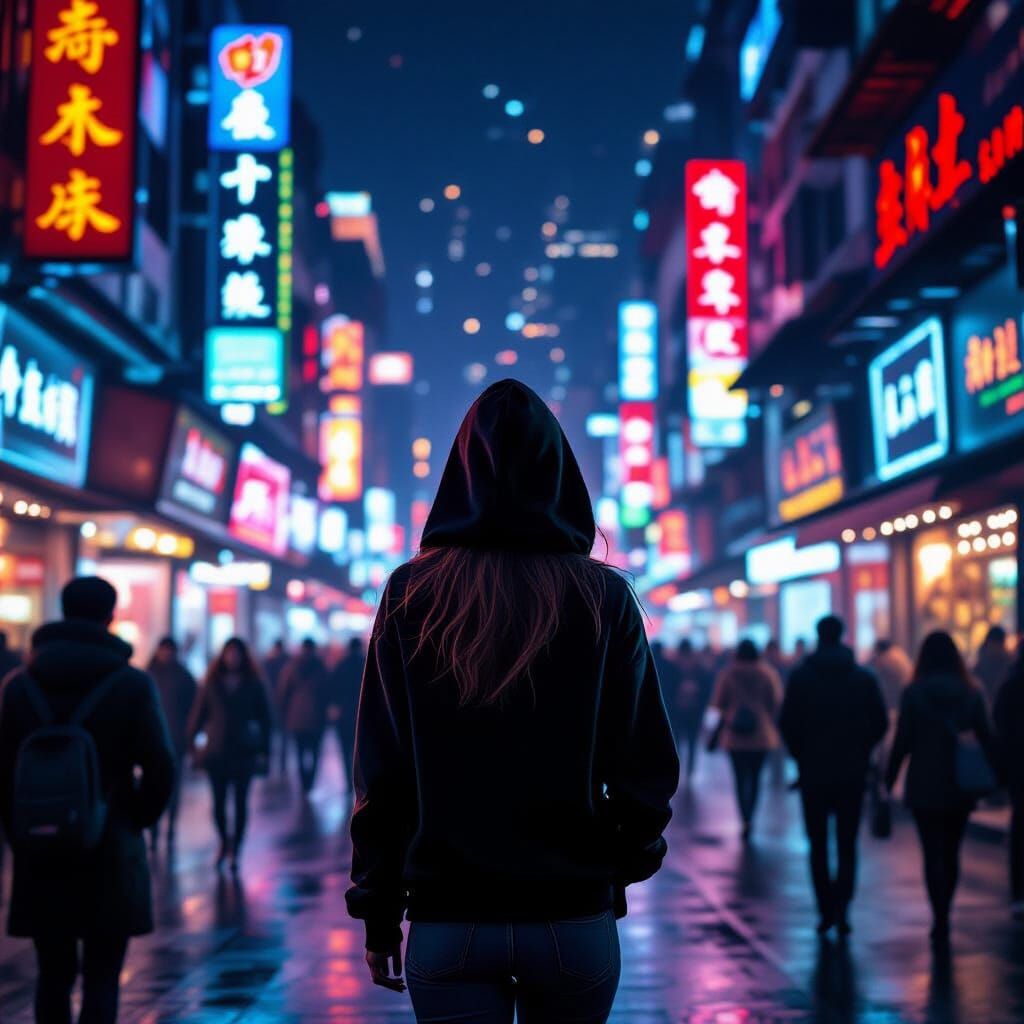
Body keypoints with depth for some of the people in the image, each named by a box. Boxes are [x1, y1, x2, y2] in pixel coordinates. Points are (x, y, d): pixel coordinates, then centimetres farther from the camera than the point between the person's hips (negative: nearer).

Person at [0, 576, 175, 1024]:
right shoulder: (132, 684, -5)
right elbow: (159, 767, -9)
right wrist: (135, 821, 6)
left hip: (40, 853, 3)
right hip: (109, 852, -3)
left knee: (53, 975, 12)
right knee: (101, 977, 2)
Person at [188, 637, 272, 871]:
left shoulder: (253, 684, 2)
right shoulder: (212, 683, 3)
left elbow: (264, 718, 4)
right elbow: (198, 712, 3)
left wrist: (264, 750, -1)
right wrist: (192, 743, -4)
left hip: (244, 752, 0)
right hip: (216, 751, 1)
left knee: (240, 803, 2)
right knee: (219, 801, 3)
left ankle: (235, 852, 9)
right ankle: (224, 842, 26)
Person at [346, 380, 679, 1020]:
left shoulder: (412, 594, -3)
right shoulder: (604, 597, -5)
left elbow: (381, 772, -3)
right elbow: (649, 764, -3)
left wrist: (378, 912, 5)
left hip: (448, 922, 0)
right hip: (574, 918, 1)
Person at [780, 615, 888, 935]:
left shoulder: (800, 676, -4)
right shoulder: (864, 677, 1)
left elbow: (787, 723, -7)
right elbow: (880, 722, -1)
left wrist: (801, 754, 8)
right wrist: (861, 752, 12)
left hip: (813, 772, -1)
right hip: (852, 773, 1)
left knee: (818, 845, 10)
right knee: (847, 844, 8)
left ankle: (826, 911, 9)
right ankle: (841, 906, -8)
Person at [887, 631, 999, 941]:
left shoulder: (913, 693, -7)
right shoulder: (972, 693, 0)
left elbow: (902, 741, -7)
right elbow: (986, 739, -1)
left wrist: (889, 779, 0)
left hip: (925, 786, -3)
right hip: (962, 787, 3)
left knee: (933, 854, 2)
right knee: (951, 852, 15)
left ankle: (940, 919, -6)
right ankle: (943, 916, 22)